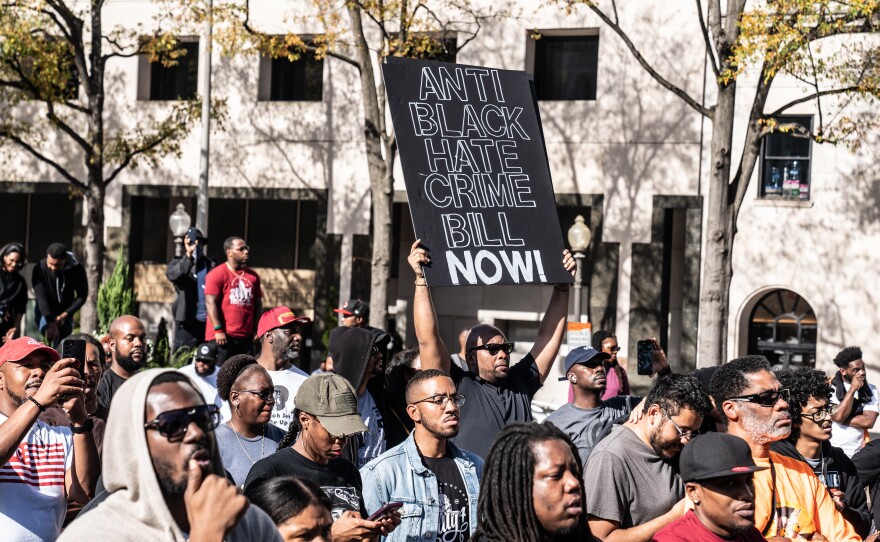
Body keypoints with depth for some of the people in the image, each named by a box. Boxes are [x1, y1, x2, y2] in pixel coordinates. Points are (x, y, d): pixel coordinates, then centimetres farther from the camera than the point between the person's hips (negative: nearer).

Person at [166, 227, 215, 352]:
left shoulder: (211, 265, 10)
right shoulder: (179, 262, 7)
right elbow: (172, 275, -16)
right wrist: (189, 256, -24)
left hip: (208, 320, 2)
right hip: (187, 320, -2)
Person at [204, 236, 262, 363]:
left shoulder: (253, 276, 13)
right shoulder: (217, 274, -6)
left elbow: (257, 303, 18)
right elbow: (211, 302, -12)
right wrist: (218, 330, -17)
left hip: (246, 336, 6)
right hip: (223, 336, -6)